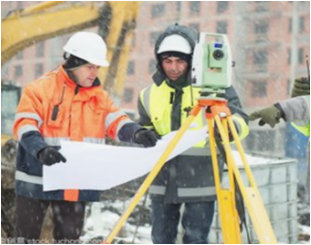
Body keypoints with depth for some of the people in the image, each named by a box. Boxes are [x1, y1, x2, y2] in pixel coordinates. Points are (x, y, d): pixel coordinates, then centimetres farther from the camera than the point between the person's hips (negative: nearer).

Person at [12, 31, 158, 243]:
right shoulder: (40, 89, -8)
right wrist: (41, 150, -33)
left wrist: (137, 133, -24)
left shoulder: (100, 97, 8)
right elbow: (24, 126, -14)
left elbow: (117, 122, -1)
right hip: (37, 180, -4)